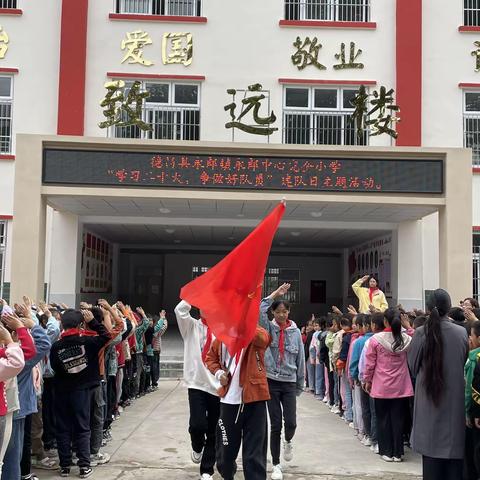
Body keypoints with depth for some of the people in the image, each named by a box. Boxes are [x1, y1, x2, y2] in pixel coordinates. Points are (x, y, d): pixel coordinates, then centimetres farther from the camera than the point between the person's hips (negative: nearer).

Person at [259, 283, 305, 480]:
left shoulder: (296, 332, 2)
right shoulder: (268, 328, -2)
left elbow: (300, 360, 7)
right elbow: (258, 310, -21)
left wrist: (300, 386, 8)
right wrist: (275, 294, -15)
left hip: (289, 383, 1)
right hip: (271, 382, -1)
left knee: (291, 422, -7)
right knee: (275, 425, 2)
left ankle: (288, 442, 29)